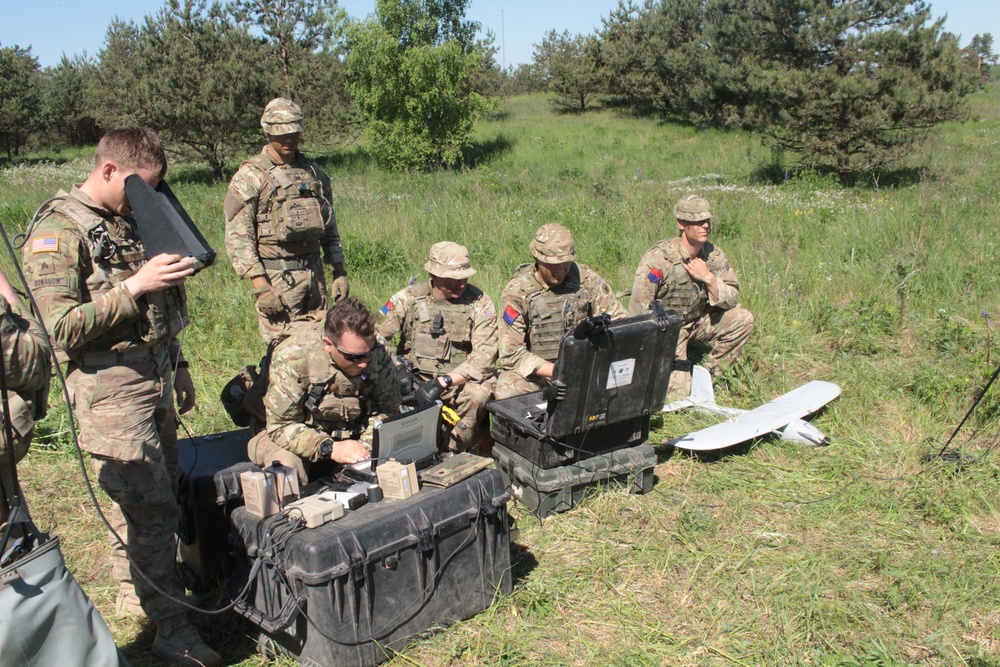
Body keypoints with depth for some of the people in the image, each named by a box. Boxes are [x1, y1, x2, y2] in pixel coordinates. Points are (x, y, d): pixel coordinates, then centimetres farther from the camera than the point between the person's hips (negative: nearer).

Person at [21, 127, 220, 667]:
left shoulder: (130, 221, 15)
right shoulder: (57, 232, -11)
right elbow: (61, 327, -19)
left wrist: (177, 366, 25)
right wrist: (133, 286, -24)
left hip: (155, 377, 8)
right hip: (109, 387, -8)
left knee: (147, 495, 16)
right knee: (151, 508, -8)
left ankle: (133, 588, 35)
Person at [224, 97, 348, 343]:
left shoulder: (313, 171, 13)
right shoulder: (250, 176, -5)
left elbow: (329, 225, 18)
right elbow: (237, 237, -10)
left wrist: (339, 271, 12)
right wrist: (261, 285, -17)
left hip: (314, 273, 5)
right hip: (277, 276, -5)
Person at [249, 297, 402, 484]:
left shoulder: (377, 355, -16)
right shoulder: (292, 357, -25)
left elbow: (387, 409, -8)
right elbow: (280, 426, -22)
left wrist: (367, 447, -26)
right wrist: (329, 448, -36)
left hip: (351, 438, 4)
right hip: (300, 439, -3)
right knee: (286, 465, -35)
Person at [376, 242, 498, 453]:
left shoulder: (480, 303, -5)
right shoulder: (409, 298, -1)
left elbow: (484, 356, -13)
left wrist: (445, 381, -26)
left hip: (462, 380, -1)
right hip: (414, 378, 1)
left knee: (476, 395, -33)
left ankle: (455, 456, -11)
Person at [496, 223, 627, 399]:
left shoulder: (586, 278, -5)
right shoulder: (517, 291, -12)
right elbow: (511, 354, -14)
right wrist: (556, 371, -27)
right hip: (532, 371, -3)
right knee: (508, 396, -32)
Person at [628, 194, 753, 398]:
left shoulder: (714, 256, -5)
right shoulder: (658, 258, -22)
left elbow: (732, 300, -5)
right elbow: (638, 310, -20)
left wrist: (709, 278, -21)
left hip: (699, 322, 6)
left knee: (743, 320, -14)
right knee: (678, 392, -17)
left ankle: (710, 371, 1)